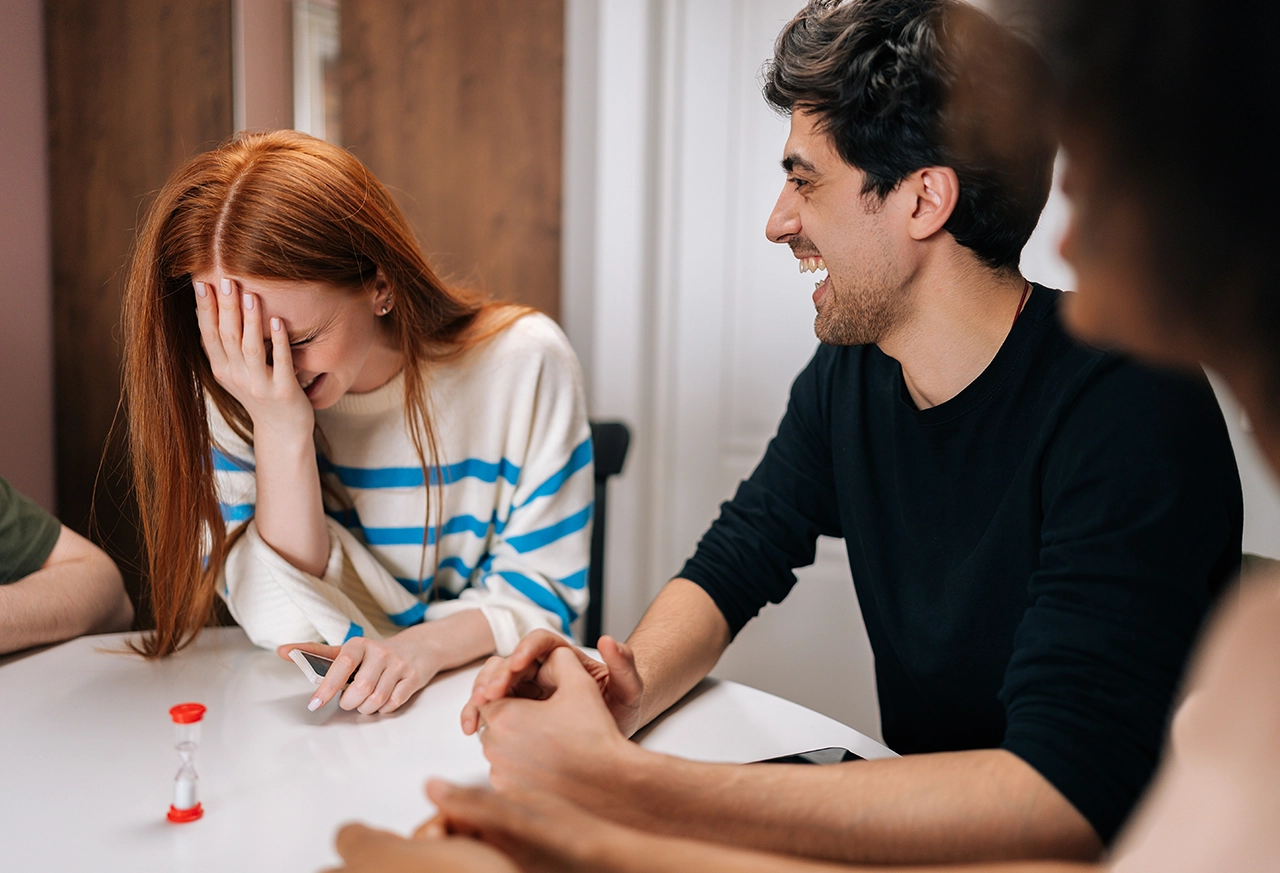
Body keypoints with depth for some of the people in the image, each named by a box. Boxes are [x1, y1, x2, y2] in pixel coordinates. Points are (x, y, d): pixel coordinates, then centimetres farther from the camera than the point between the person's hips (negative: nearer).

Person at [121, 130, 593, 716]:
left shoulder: (524, 364, -15)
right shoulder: (229, 393, -11)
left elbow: (540, 592, -6)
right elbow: (285, 625, -15)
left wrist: (429, 643, -25)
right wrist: (281, 435, -26)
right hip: (311, 715, 1)